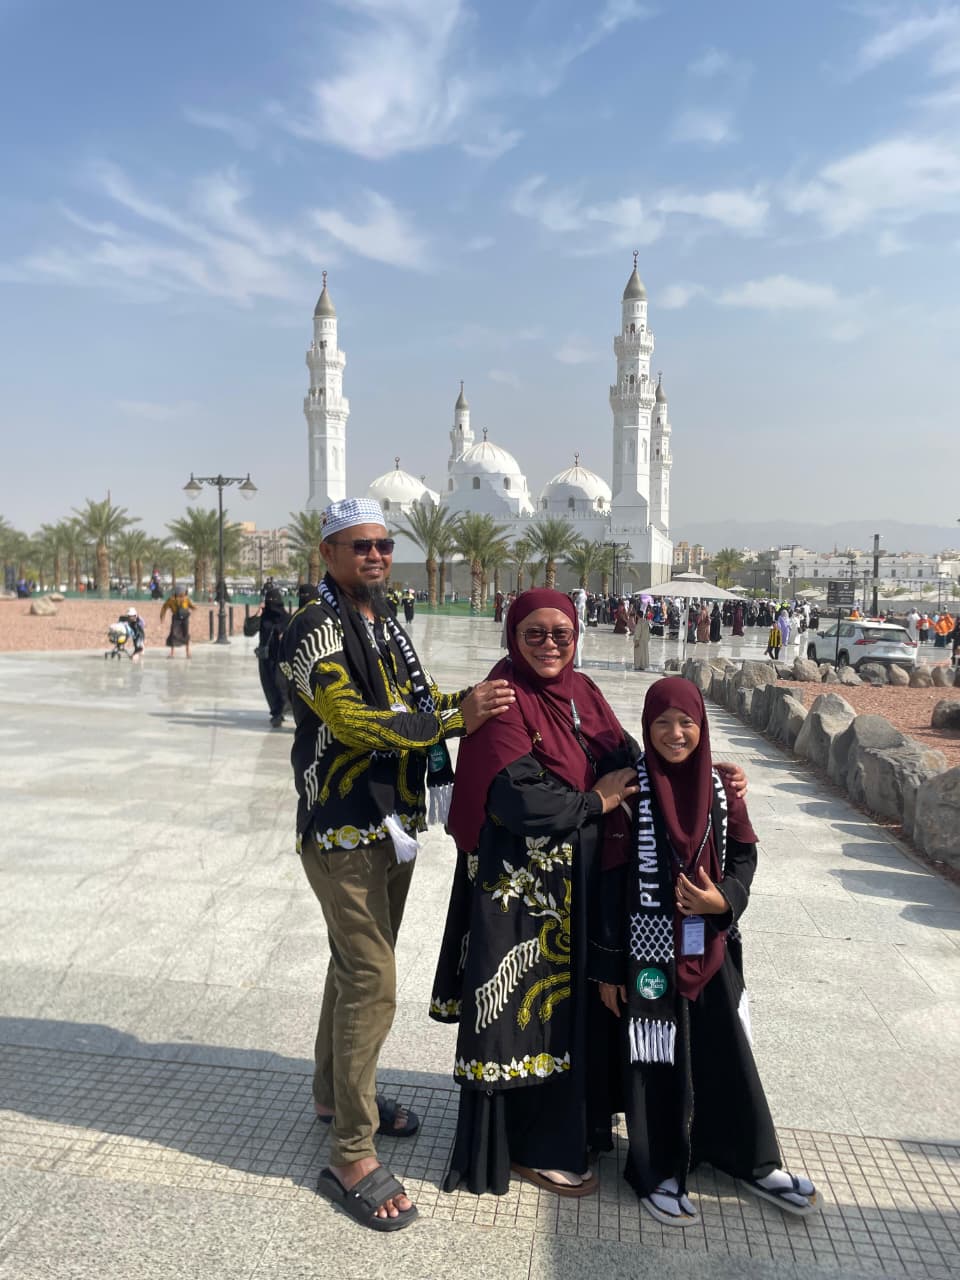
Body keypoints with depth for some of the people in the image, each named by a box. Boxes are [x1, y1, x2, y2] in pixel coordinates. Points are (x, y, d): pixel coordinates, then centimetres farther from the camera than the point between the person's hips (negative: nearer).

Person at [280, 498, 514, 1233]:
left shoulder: (387, 623, 10)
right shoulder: (315, 632, -16)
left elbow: (416, 700, 15)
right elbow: (356, 721, -27)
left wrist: (471, 697, -3)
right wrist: (456, 719, -30)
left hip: (392, 825, 8)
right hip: (343, 833, -8)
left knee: (356, 964, 21)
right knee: (372, 985, -6)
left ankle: (336, 1093, 41)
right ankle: (352, 1159, 8)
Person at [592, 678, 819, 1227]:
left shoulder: (719, 787, 0)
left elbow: (744, 854, 7)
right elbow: (611, 878, -9)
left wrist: (723, 898, -15)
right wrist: (607, 965, -8)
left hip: (714, 947, 3)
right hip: (650, 949, -3)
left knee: (728, 1053, 14)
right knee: (656, 1060, 8)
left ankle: (754, 1161, 34)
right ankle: (658, 1174, 27)